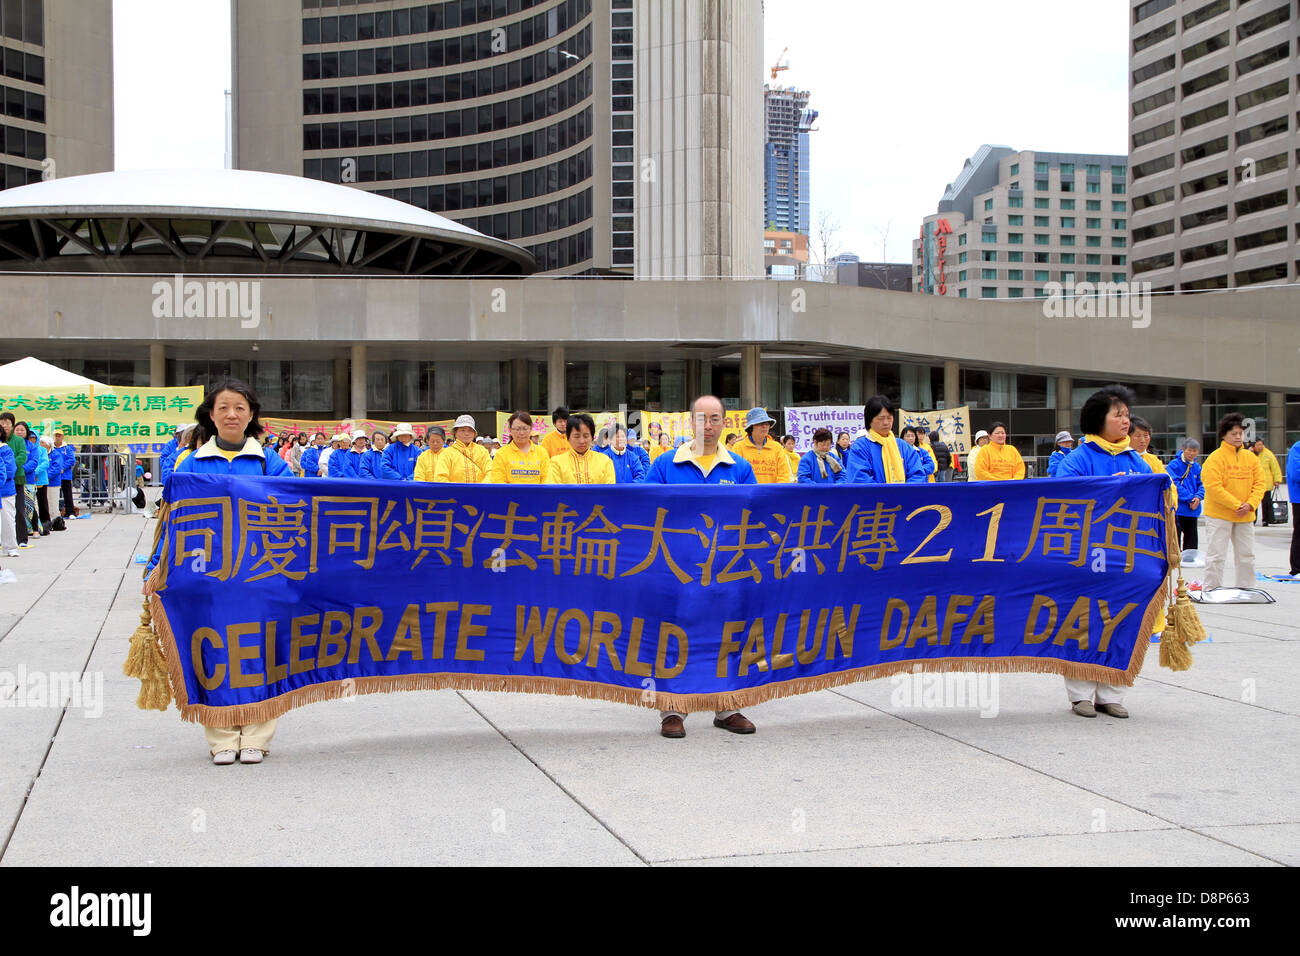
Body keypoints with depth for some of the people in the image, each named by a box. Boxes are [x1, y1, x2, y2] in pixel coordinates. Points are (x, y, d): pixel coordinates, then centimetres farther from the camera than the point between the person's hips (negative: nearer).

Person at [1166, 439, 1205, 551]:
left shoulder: (1197, 467, 8)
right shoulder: (1174, 465, -10)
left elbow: (1201, 484, 8)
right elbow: (1175, 485, -16)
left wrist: (1198, 497, -12)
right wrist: (1190, 499, -18)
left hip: (1193, 510, 6)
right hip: (1177, 509, -6)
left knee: (1192, 541, 14)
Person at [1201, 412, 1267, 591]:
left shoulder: (1250, 457, 8)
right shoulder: (1216, 458, -10)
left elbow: (1260, 483, 6)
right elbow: (1213, 487, -17)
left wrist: (1251, 504, -11)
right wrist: (1236, 505, -19)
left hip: (1245, 516, 6)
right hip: (1219, 514, -6)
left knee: (1246, 555, 11)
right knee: (1216, 555, -4)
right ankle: (1211, 591, 4)